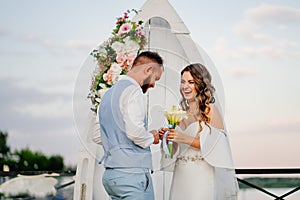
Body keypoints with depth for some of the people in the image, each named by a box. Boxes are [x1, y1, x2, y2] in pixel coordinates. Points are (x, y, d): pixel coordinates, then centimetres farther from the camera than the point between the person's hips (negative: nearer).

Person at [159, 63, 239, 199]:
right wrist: (166, 137, -2)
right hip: (180, 176, 6)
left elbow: (216, 145, -14)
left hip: (202, 176, -5)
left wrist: (185, 139, -20)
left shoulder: (210, 110, -7)